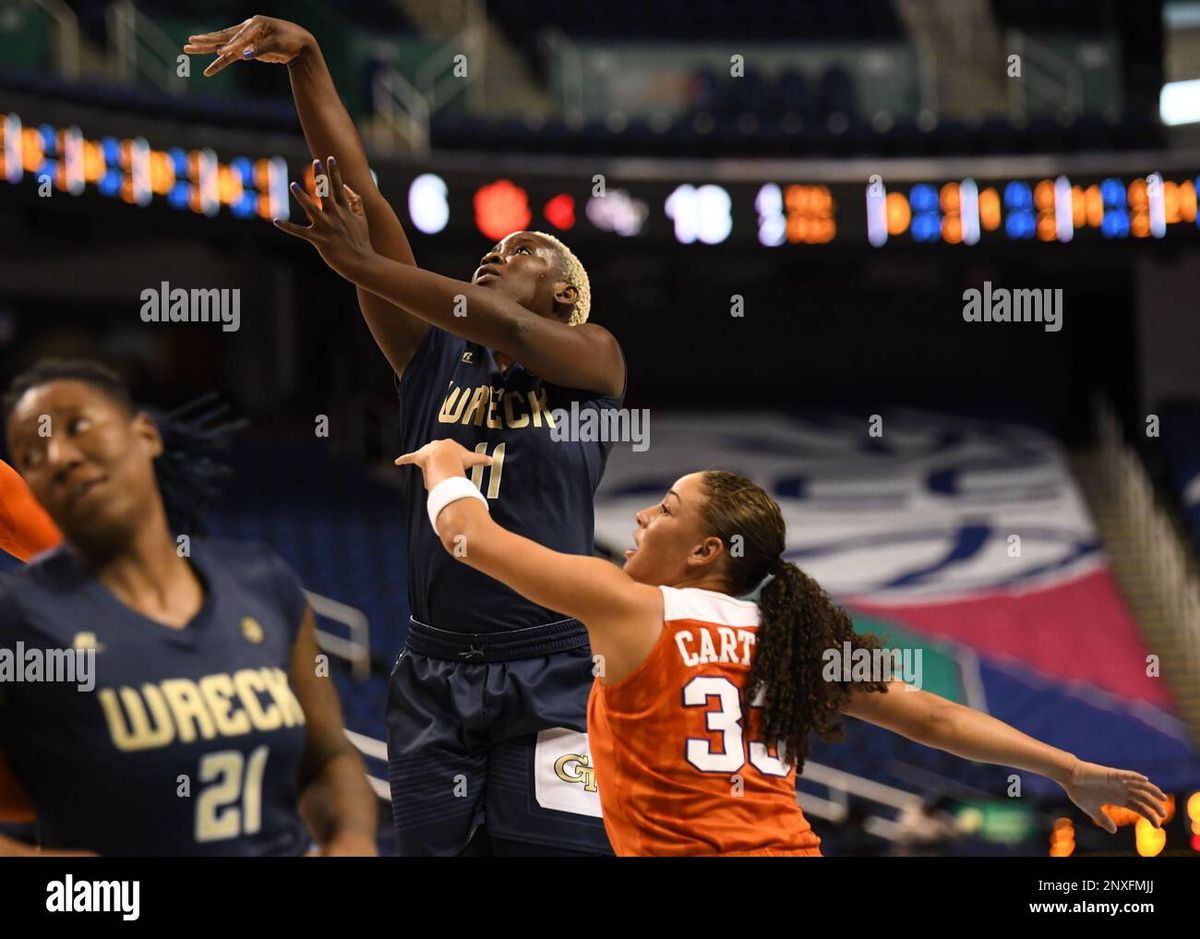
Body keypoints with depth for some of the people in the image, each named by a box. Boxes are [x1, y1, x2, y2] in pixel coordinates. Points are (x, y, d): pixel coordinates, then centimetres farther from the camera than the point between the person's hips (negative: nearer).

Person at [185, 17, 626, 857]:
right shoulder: (433, 359, 10)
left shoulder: (594, 358, 5)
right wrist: (306, 60, -2)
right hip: (434, 673, 3)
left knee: (559, 849, -7)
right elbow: (359, 191, 4)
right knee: (438, 847, 4)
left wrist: (363, 264, -17)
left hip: (552, 674, -3)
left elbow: (506, 326, -18)